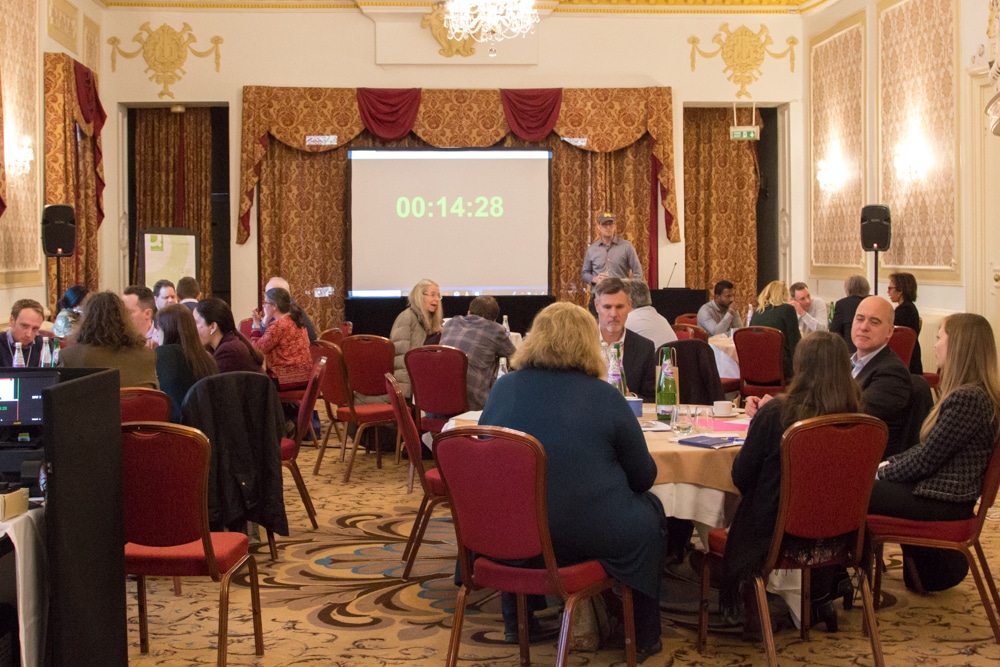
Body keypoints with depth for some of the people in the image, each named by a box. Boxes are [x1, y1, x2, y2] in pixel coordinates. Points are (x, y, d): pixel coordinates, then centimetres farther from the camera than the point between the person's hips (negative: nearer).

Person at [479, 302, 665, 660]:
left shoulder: (503, 388, -1)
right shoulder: (603, 397, -11)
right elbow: (644, 477, -1)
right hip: (590, 536, -4)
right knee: (649, 510, 25)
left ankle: (519, 625, 46)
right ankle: (643, 638, 33)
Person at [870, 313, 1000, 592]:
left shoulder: (967, 399, -23)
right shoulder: (974, 393, 9)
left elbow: (924, 460, -20)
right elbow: (927, 448, 14)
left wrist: (883, 472, -6)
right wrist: (888, 464, 4)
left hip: (941, 503, -10)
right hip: (947, 495, 10)